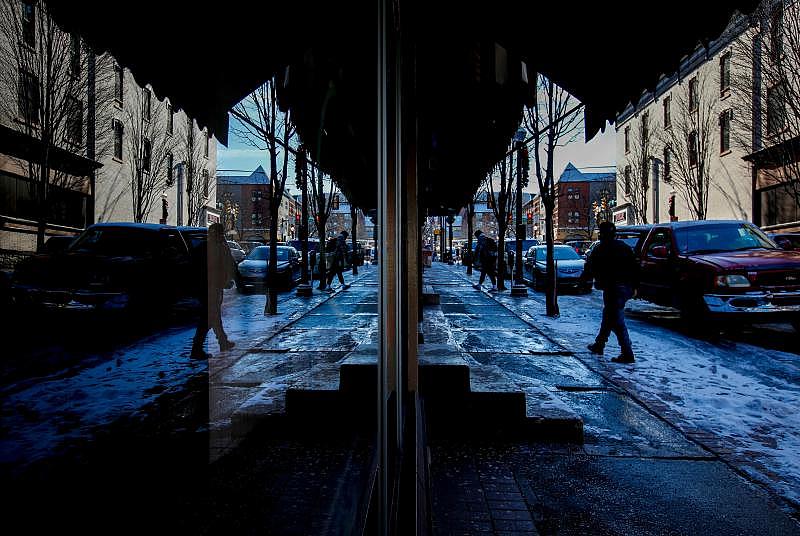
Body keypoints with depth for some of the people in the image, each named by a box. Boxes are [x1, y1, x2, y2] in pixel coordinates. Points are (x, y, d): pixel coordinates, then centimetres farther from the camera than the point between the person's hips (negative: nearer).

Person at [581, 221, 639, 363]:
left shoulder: (600, 249, -7)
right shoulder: (625, 247, 12)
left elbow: (590, 268, -2)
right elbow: (635, 267, 14)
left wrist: (586, 278, 18)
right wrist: (634, 286, 19)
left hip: (612, 288, -8)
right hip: (627, 288, 8)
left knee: (617, 321, -4)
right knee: (609, 317, 20)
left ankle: (627, 354, -6)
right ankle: (599, 345, 32)